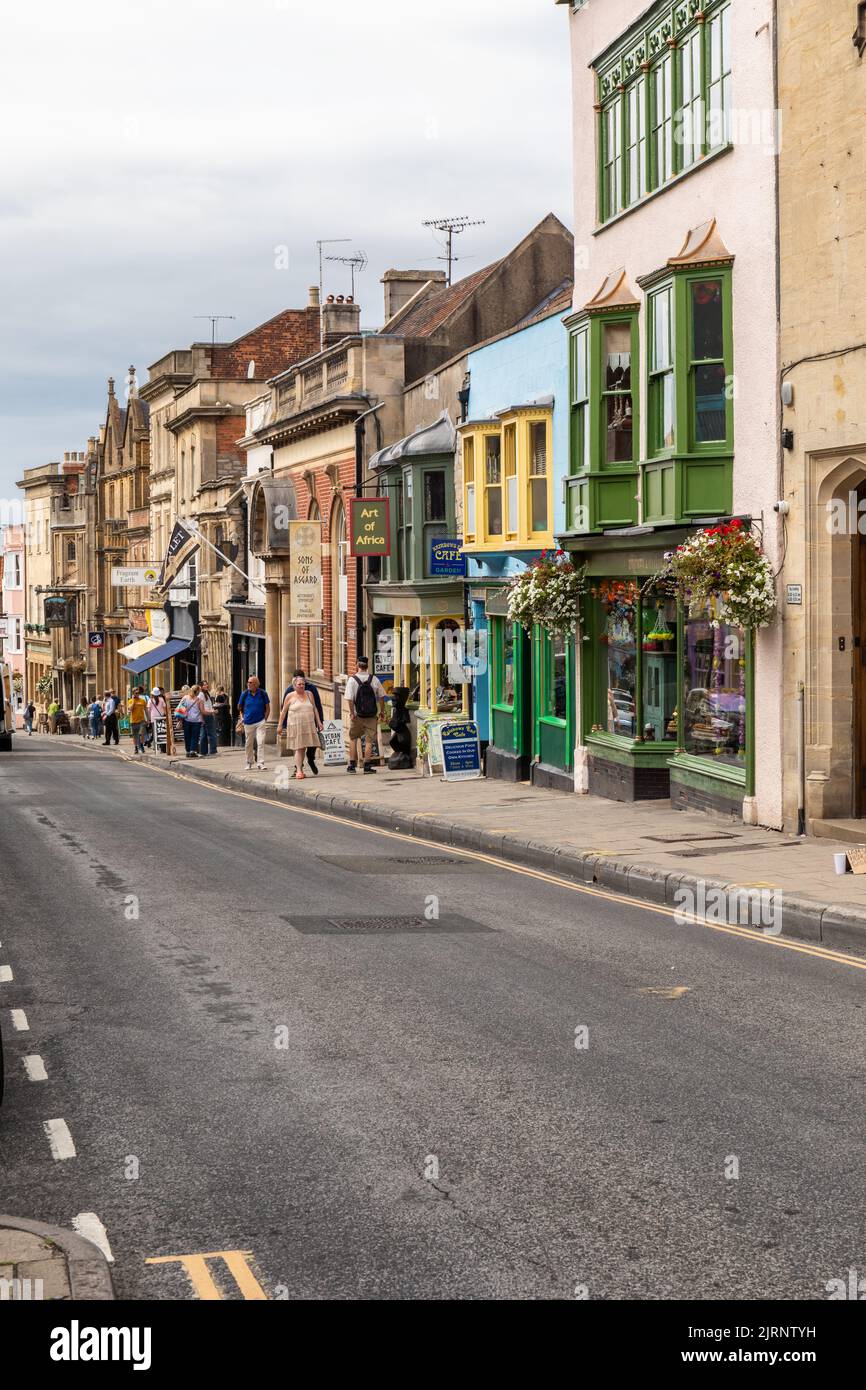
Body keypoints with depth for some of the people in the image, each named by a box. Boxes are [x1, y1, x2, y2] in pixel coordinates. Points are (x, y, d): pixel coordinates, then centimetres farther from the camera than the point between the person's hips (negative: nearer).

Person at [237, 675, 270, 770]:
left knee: (261, 742, -11)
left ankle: (260, 763, -8)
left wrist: (265, 719, -1)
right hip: (248, 722, 2)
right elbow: (239, 707, 14)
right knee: (248, 744, 10)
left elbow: (267, 708, 5)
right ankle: (249, 763, 25)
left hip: (260, 722, -2)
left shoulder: (263, 693, -4)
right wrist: (242, 717, 7)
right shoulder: (245, 694, -1)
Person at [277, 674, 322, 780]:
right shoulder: (290, 696, 2)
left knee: (303, 747, 4)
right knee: (298, 748, -7)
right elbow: (283, 711, 5)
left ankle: (299, 768, 16)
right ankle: (299, 770, -8)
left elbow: (315, 709, 16)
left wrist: (319, 722, 9)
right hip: (295, 726, -3)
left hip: (309, 725, 3)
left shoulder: (309, 694, 11)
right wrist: (280, 725, 3)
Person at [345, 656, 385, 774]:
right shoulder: (374, 679, -2)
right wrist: (382, 711, 13)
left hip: (357, 716, -1)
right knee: (369, 740, 6)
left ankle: (352, 764, 12)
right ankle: (367, 765, 4)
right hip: (372, 716, 1)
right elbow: (381, 697, 2)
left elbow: (349, 699, -16)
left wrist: (352, 713, -11)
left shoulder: (352, 680, -9)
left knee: (353, 739, 14)